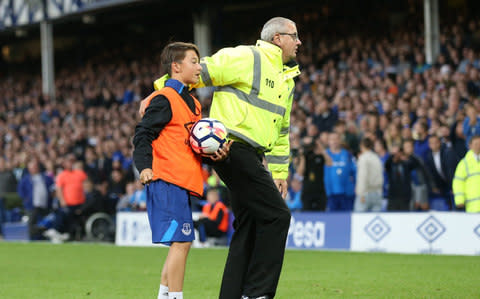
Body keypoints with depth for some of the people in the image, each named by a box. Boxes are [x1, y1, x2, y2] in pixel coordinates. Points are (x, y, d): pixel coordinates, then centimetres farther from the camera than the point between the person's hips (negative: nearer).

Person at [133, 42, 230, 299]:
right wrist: (144, 166, -24)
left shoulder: (192, 103, 21)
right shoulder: (164, 99, -7)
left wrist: (215, 152, 6)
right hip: (167, 181, -10)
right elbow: (143, 135, -12)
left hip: (182, 182, 10)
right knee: (180, 241, -12)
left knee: (179, 243, 12)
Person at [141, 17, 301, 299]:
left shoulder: (287, 80, 21)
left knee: (249, 226, 7)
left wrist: (279, 171, 24)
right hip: (232, 147, -10)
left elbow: (281, 131, 28)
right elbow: (201, 71, -7)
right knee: (277, 215, -12)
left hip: (250, 156, 10)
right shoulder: (247, 58, -7)